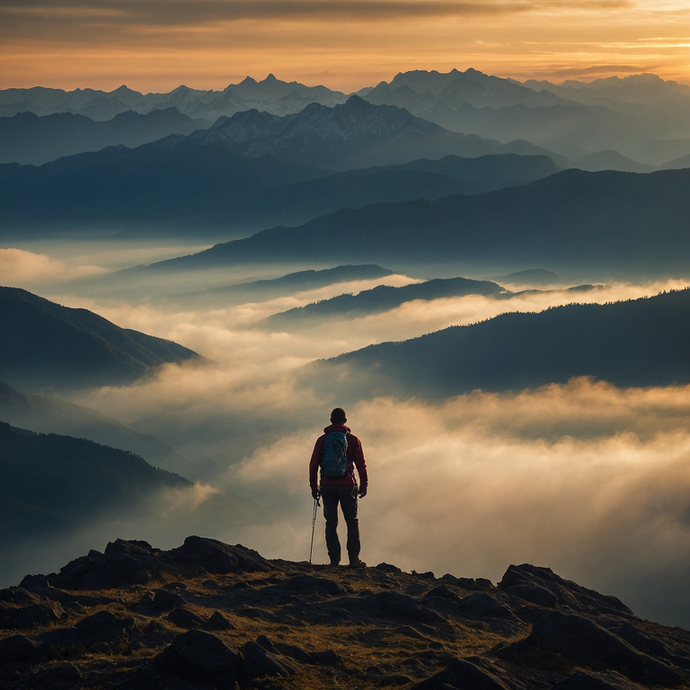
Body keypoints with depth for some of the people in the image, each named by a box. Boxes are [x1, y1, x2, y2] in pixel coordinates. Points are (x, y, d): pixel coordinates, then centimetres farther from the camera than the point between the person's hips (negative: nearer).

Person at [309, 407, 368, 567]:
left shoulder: (322, 440, 6)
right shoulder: (353, 439, 2)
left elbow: (313, 464, 4)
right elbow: (361, 464, -1)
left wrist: (314, 487, 10)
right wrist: (364, 485, 5)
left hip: (328, 486, 1)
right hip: (347, 486, -1)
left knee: (331, 523, 5)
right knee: (352, 521, 5)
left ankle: (334, 560, -1)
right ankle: (354, 558, -4)